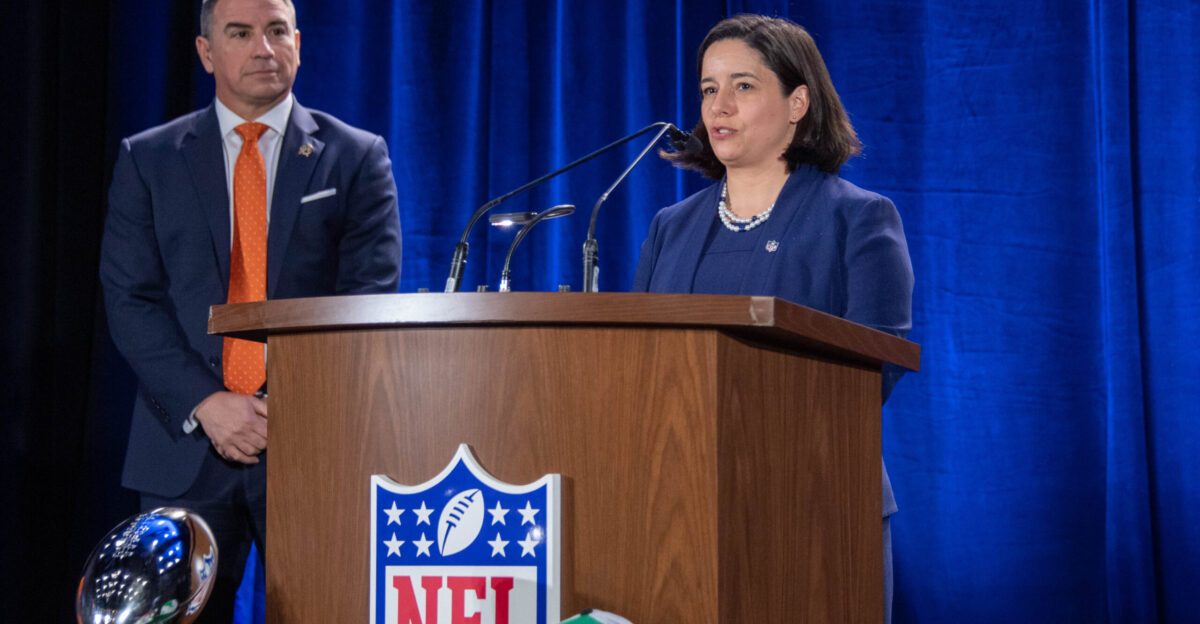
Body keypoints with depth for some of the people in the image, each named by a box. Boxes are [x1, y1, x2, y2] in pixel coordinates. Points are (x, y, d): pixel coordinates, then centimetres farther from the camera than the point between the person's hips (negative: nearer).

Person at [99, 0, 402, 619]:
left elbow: (371, 300, 1)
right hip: (185, 442, 1)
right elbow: (129, 299, 3)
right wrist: (205, 404, -10)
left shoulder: (357, 158, 7)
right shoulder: (147, 160, 10)